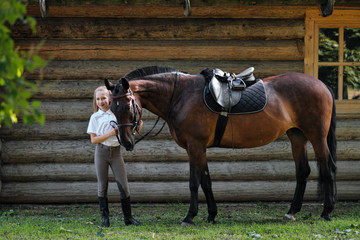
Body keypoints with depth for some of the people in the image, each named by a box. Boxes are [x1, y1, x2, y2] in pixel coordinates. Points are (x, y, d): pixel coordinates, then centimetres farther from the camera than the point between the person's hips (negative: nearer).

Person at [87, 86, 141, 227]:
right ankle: (105, 218, 9)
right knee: (102, 186, 2)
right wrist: (110, 133, -16)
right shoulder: (95, 117, 1)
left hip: (115, 152, 1)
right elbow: (93, 140, -6)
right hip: (101, 152, -1)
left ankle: (128, 217, 4)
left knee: (123, 185, -2)